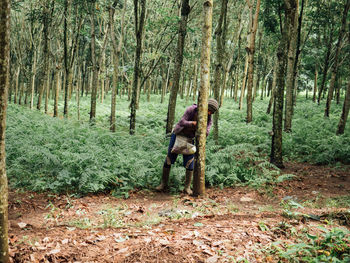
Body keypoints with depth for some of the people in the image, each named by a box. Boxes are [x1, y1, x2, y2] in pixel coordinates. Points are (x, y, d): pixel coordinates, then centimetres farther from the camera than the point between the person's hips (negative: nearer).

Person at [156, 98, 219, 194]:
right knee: (168, 159, -1)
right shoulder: (191, 109, -20)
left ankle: (187, 187, 3)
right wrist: (194, 123, -38)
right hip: (177, 135, -2)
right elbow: (182, 122, -24)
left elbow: (206, 133, -24)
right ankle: (164, 184, 10)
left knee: (190, 163, -8)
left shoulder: (209, 119, -11)